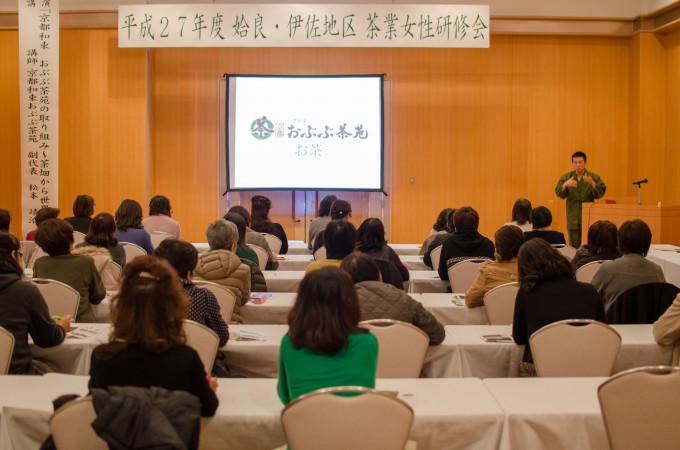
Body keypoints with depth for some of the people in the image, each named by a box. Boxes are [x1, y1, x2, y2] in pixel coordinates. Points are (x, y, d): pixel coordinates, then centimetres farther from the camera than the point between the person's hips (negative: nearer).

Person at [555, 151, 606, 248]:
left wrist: (592, 183, -25)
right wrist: (565, 185, -25)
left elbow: (600, 193, -8)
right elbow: (559, 193, -4)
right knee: (574, 246, 3)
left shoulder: (594, 177, 5)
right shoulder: (566, 177, 9)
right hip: (573, 218, 1)